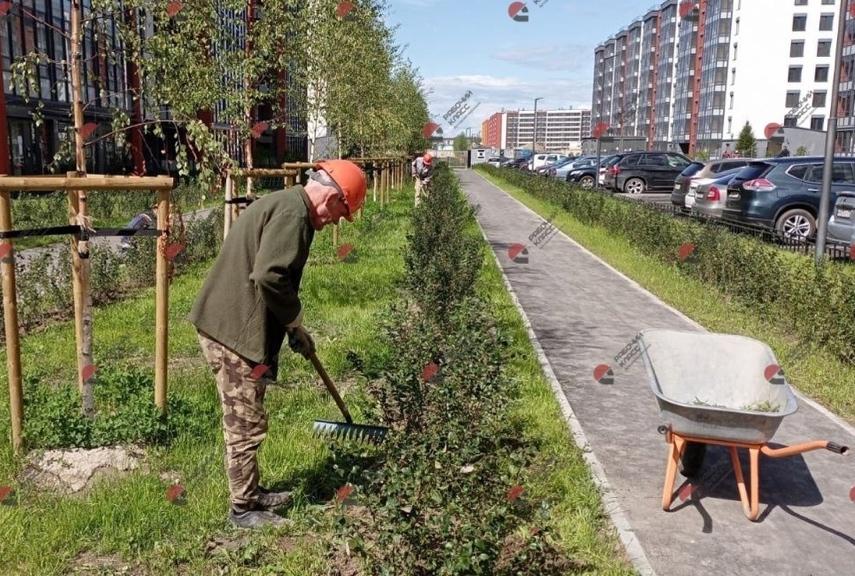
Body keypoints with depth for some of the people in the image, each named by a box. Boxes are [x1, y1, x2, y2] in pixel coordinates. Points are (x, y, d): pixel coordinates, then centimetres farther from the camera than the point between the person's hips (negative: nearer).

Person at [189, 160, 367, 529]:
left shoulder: (283, 204, 17)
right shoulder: (293, 213, -18)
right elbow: (269, 275, -29)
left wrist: (290, 325, 20)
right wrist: (295, 325, -14)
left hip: (227, 326, 11)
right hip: (235, 333, -11)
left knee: (244, 422, 20)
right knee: (246, 425, 1)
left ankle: (251, 492, 34)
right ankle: (243, 509, 14)